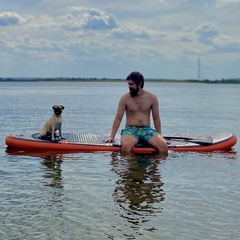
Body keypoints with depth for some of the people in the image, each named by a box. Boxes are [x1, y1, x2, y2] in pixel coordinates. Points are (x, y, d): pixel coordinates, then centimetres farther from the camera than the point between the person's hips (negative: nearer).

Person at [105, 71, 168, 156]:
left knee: (163, 145, -26)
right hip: (130, 129, -2)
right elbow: (118, 118, 2)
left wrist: (160, 136, 8)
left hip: (147, 130, 2)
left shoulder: (152, 98, 5)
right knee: (125, 145, -37)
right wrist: (112, 136, -5)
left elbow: (156, 119, 11)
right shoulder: (125, 98, 1)